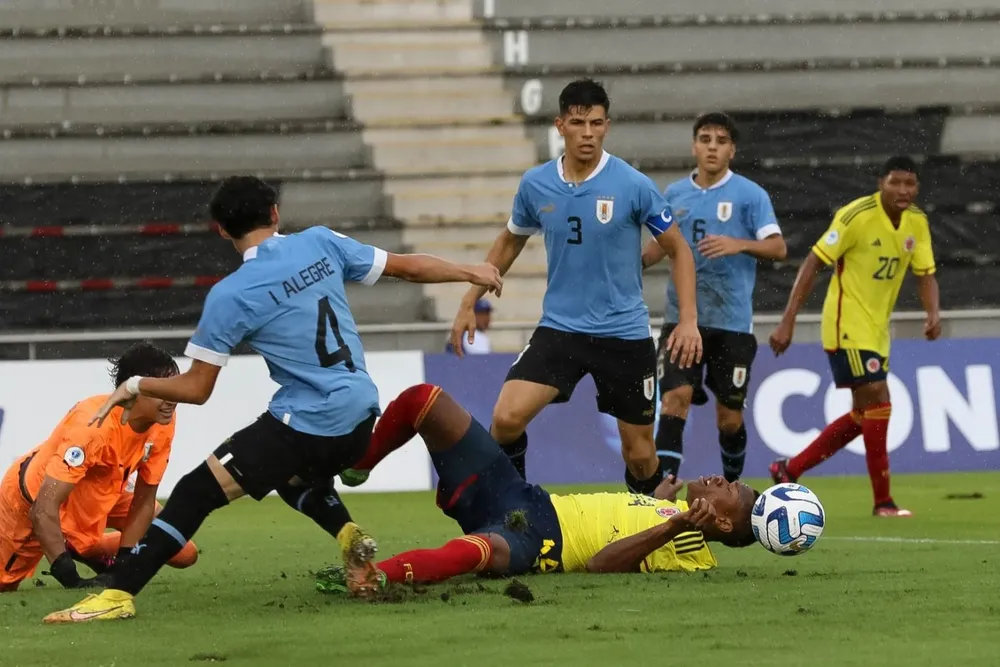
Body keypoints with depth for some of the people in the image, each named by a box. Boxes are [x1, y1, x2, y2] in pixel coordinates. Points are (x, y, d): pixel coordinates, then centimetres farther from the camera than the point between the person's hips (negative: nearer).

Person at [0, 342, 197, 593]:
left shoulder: (163, 423, -21)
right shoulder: (91, 425, -40)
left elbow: (144, 498, -9)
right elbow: (43, 510, -43)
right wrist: (70, 577, -45)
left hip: (102, 493, 6)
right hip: (34, 493, -6)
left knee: (184, 554, -4)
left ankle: (92, 552, 11)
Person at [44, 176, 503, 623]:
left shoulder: (229, 296, -10)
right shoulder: (321, 244, 3)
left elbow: (195, 389, -6)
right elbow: (408, 267, 13)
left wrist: (135, 386, 11)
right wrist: (471, 273, 30)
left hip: (307, 427, -6)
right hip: (359, 417, 6)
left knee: (195, 493, -3)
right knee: (290, 473, 36)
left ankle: (118, 594, -11)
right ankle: (349, 536, 11)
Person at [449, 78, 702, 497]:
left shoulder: (633, 186, -10)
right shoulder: (535, 185, -1)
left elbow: (678, 250, -1)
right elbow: (509, 243, 17)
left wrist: (688, 320, -10)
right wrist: (469, 304, 15)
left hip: (624, 333, -2)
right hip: (560, 328, 2)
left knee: (639, 452, 5)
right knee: (507, 417, -19)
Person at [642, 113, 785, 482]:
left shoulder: (750, 194, -3)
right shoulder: (674, 194, 9)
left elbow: (777, 247, -9)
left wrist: (739, 245, -27)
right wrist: (637, 262, 3)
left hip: (732, 322, -2)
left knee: (729, 417, 5)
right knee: (675, 398, -17)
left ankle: (732, 487, 31)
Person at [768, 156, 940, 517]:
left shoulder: (917, 223, 2)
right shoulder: (857, 216, -18)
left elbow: (925, 274, 8)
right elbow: (814, 263, -16)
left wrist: (933, 313, -15)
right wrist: (787, 322, -20)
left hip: (877, 330, 8)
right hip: (848, 325, -8)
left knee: (863, 415, 13)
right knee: (878, 401, -15)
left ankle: (789, 471, 25)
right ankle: (883, 501, -9)